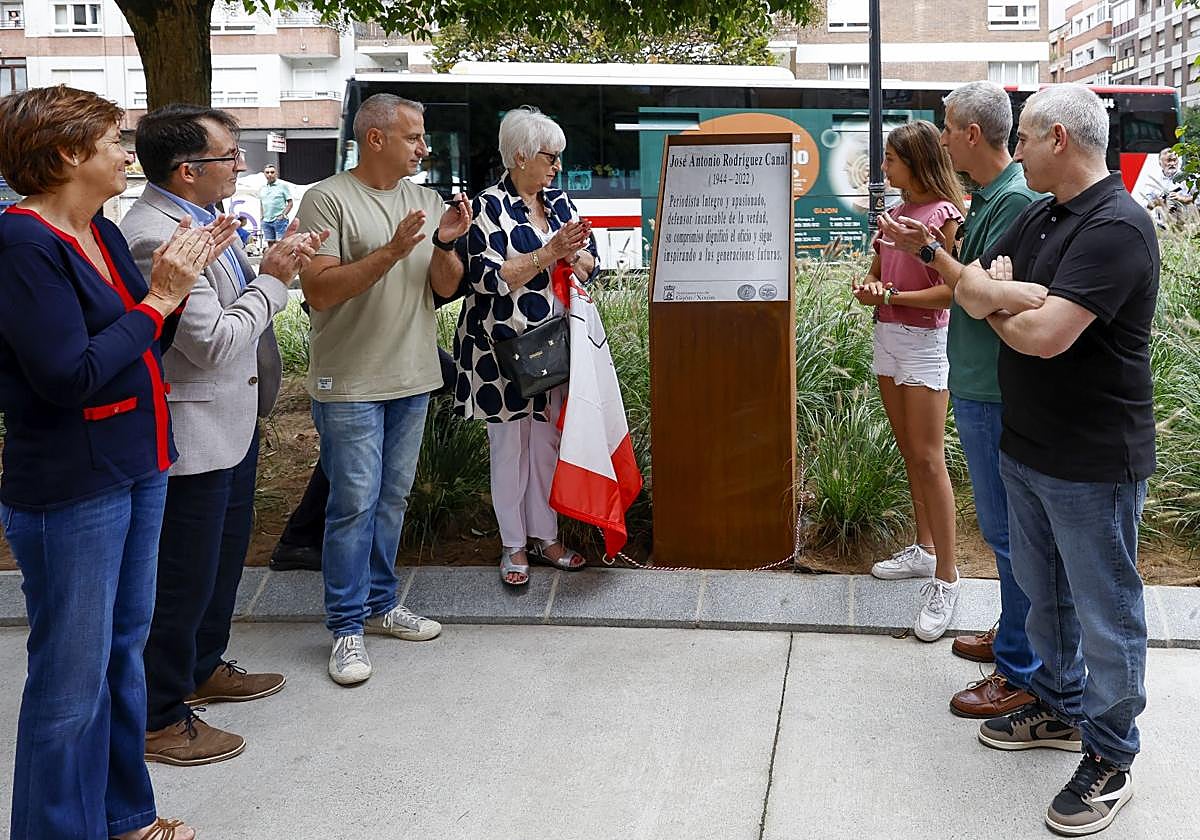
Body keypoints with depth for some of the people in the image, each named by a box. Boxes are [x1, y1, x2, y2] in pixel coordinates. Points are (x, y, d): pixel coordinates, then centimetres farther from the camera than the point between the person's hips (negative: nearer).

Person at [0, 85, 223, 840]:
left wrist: (180, 279, -2)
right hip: (71, 487, -9)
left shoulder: (102, 234, 8)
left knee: (125, 647, 20)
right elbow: (69, 376, -24)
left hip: (138, 467, 9)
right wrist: (158, 297, -17)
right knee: (71, 677, 2)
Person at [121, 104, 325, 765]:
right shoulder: (156, 235, -25)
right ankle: (159, 719, 19)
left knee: (225, 556, 25)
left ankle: (202, 667, 44)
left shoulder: (195, 218, 7)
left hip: (232, 423, 11)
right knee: (183, 580, 3)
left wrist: (272, 267, 0)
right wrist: (272, 281, -16)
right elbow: (213, 341, -26)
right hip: (194, 436, -11)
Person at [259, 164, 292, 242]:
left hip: (279, 220, -5)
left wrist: (283, 215, -11)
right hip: (266, 221, 5)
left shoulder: (283, 185, -2)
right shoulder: (262, 188, 13)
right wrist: (262, 216, 13)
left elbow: (290, 203, -2)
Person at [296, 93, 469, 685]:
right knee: (354, 504, -4)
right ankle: (347, 627, 6)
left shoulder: (426, 201, 9)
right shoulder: (329, 199, -9)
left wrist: (445, 243, -12)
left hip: (412, 379, 6)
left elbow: (446, 287, 8)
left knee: (392, 500, 14)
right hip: (350, 385, -6)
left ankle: (380, 604, 27)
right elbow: (318, 290, -17)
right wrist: (392, 251, -24)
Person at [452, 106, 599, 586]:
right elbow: (488, 278, -19)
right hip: (504, 348, -5)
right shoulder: (489, 206, -9)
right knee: (509, 444, 4)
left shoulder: (560, 202, 10)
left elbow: (591, 264, 12)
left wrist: (573, 254, -11)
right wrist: (548, 253, -21)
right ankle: (513, 546, 16)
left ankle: (546, 537, 25)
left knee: (549, 441, 12)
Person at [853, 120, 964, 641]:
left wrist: (892, 296, -17)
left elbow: (952, 290, -18)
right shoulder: (897, 212, 12)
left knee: (928, 460, -8)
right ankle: (924, 549, 26)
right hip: (886, 336, 8)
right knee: (909, 454, 14)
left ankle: (945, 578, -3)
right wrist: (867, 286, -2)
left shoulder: (944, 215, -12)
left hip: (923, 342, -8)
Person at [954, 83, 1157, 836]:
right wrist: (1022, 298, -20)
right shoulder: (1039, 217, 8)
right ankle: (1060, 707, 40)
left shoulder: (1117, 226, -21)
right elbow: (971, 287, 0)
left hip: (1093, 462, -9)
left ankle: (1110, 760, 17)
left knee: (1105, 613, 4)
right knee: (1044, 594, 22)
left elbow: (1044, 335, -29)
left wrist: (998, 303, -9)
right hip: (1026, 448, 9)